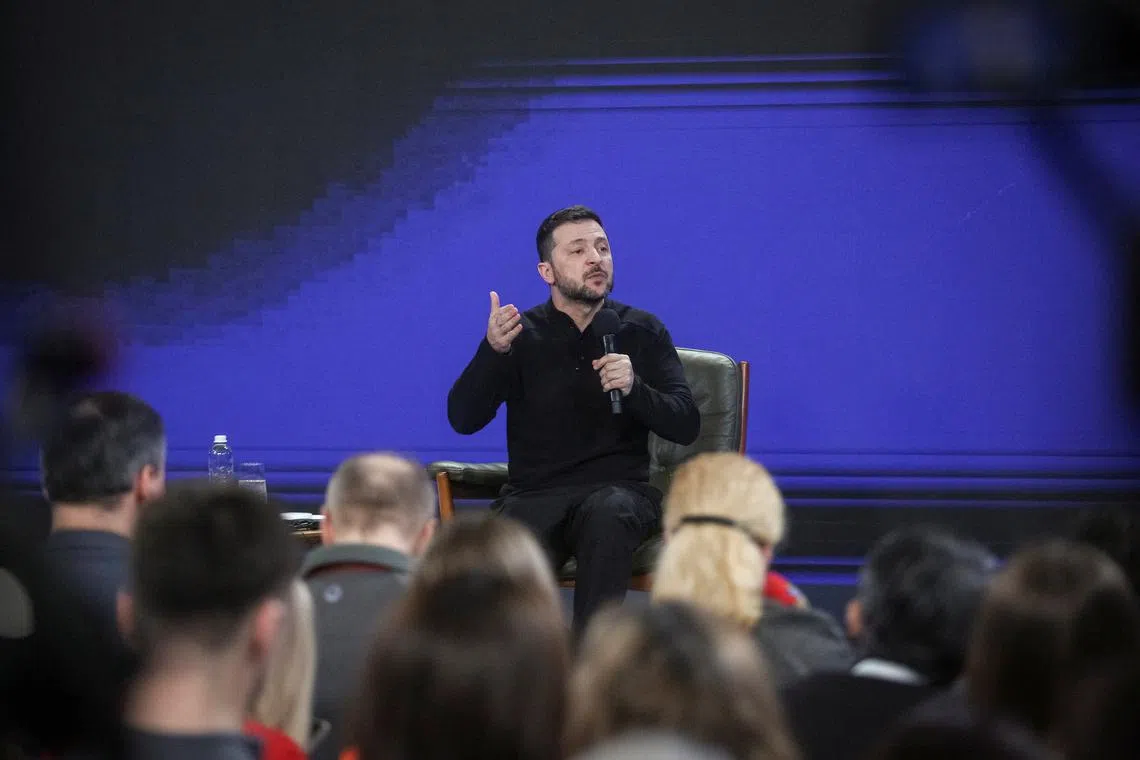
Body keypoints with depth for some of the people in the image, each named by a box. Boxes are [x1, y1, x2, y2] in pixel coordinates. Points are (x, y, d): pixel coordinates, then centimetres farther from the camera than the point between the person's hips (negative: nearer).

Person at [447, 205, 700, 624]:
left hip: (621, 490, 0)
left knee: (608, 512, -38)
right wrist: (493, 350, -20)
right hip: (535, 494, 0)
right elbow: (462, 419, -4)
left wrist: (634, 389, -17)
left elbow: (686, 426, 2)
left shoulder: (642, 331, 9)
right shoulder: (521, 334, 8)